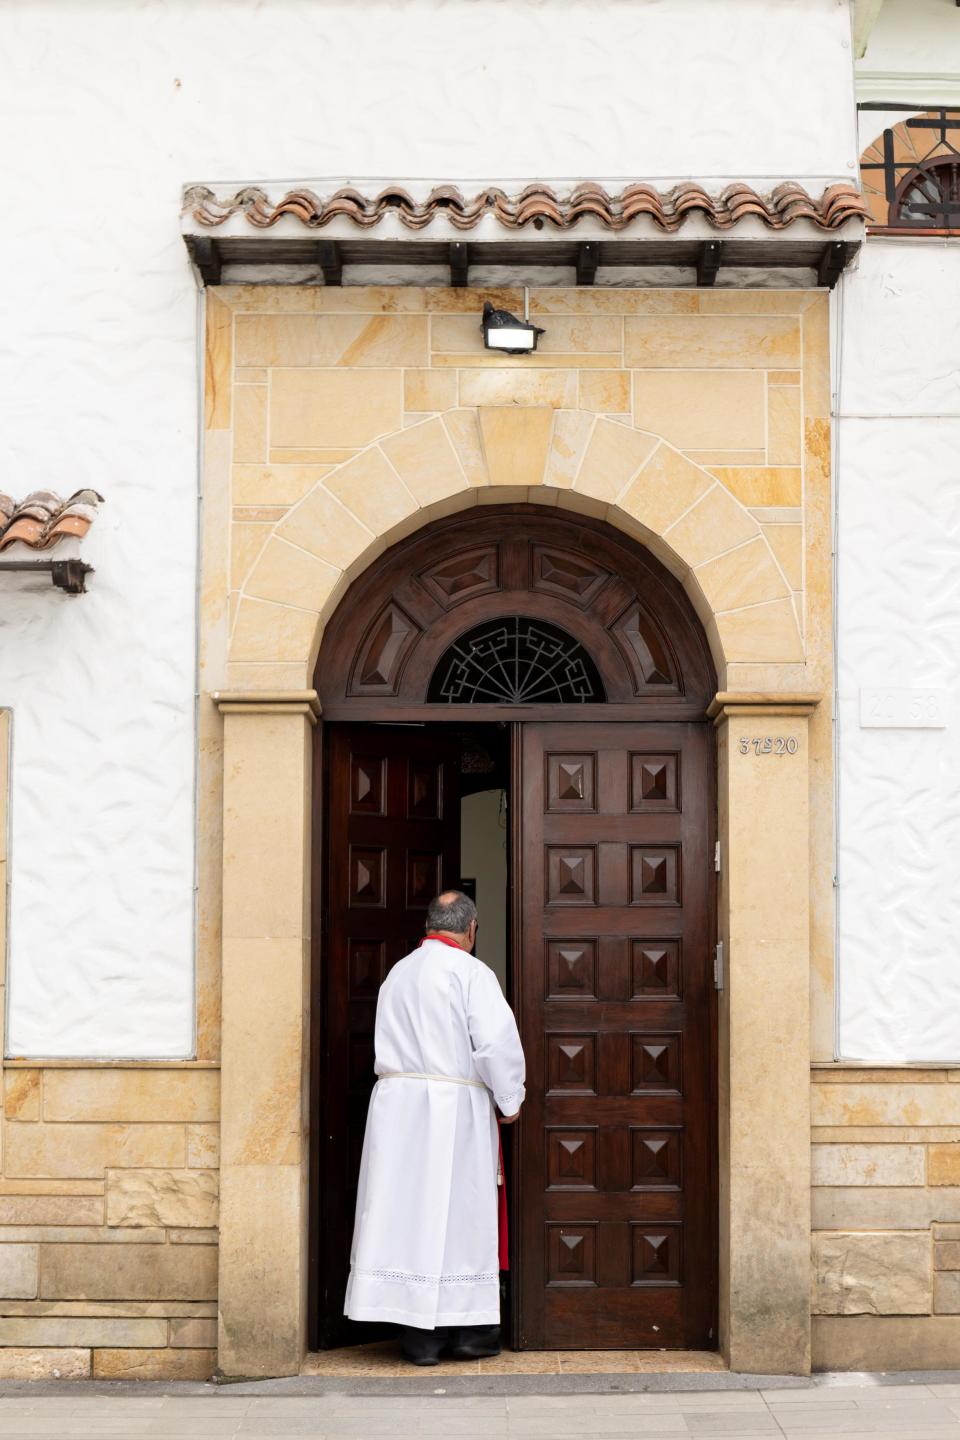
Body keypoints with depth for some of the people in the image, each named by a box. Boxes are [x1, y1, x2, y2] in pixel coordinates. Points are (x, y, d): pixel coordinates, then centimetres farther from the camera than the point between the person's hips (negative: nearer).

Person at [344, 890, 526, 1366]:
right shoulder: (471, 972, -7)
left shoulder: (397, 973, 12)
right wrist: (509, 1099, -1)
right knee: (460, 1214, 4)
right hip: (455, 1107, -5)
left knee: (406, 1210, 4)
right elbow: (496, 1042, -15)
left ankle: (418, 1334, 6)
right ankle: (467, 1328, 11)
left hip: (396, 1104, 5)